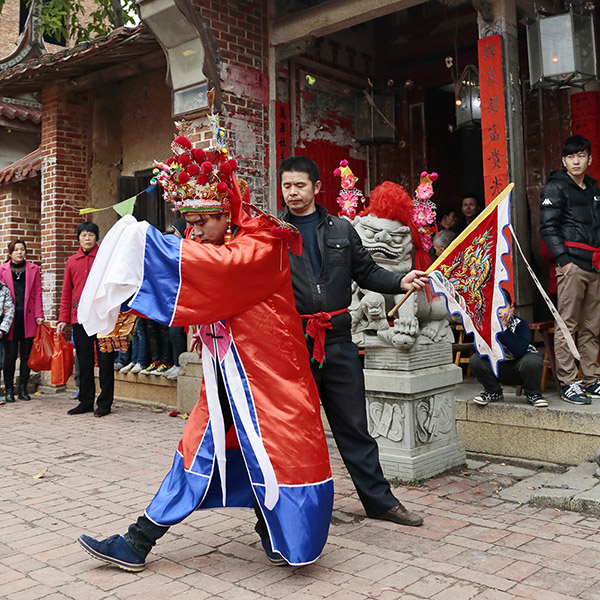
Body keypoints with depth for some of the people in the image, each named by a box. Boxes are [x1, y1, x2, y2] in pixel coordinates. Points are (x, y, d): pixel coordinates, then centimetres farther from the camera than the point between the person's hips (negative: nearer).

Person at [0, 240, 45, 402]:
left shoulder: (33, 269, 9)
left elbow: (37, 293, 7)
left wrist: (38, 315, 0)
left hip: (28, 317, 1)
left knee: (26, 355, 5)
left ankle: (23, 389, 14)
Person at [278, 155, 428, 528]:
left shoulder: (341, 230, 11)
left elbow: (367, 272, 13)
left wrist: (400, 282, -3)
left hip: (338, 341, 2)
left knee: (354, 426, 10)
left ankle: (380, 499, 22)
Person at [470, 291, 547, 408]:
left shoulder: (520, 324, -20)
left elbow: (519, 351, -37)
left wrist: (503, 328, -32)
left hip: (521, 368, -3)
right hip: (500, 370, 3)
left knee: (532, 360, -36)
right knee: (475, 360, -20)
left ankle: (533, 394, -3)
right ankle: (493, 392, 6)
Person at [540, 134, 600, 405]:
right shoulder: (556, 188, 1)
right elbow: (548, 227, -8)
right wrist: (563, 259, -15)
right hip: (572, 263, -7)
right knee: (567, 325, -7)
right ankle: (567, 383, -3)